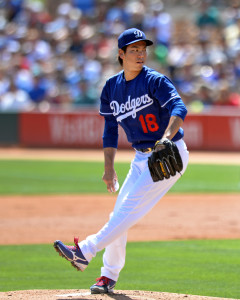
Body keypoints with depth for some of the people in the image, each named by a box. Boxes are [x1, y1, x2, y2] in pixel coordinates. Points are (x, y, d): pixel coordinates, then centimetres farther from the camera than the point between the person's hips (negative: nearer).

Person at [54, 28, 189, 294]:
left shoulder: (155, 81, -14)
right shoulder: (112, 87, 5)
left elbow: (178, 108, -30)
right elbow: (110, 130, 11)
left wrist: (167, 137, -47)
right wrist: (109, 167, 3)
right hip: (141, 158, 7)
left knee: (129, 209, -14)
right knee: (119, 214, 5)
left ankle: (84, 252, -18)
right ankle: (109, 276, 14)